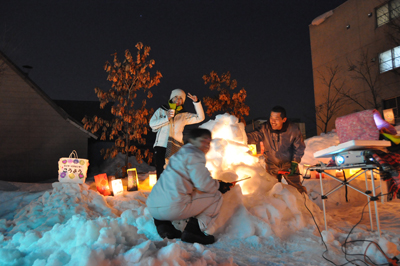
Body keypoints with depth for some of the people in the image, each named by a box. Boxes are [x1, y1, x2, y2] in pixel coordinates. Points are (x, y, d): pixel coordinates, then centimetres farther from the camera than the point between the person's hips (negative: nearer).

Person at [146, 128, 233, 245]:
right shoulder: (193, 154, -1)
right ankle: (193, 230, -4)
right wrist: (219, 186, 11)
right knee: (216, 196, 4)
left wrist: (218, 184, 25)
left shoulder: (179, 154, 29)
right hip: (173, 208, -9)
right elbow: (204, 184, -9)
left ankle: (163, 224, 17)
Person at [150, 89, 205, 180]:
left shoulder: (184, 115, 14)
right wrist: (167, 118, -9)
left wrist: (196, 102, -3)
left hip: (176, 149, 1)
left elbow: (200, 118, 7)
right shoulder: (161, 110, 14)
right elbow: (152, 124, 3)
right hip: (161, 147, 0)